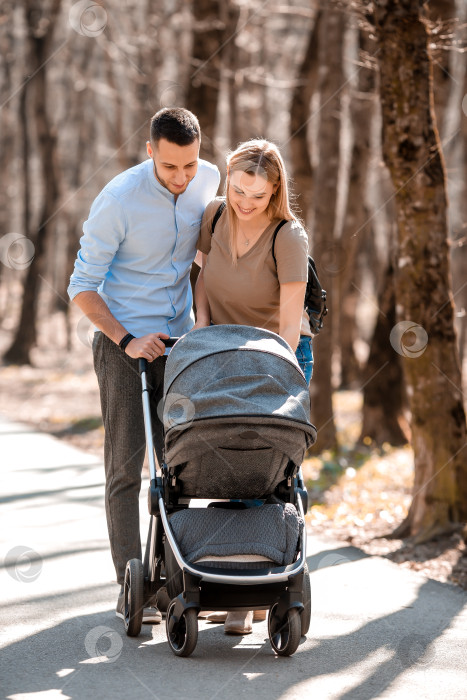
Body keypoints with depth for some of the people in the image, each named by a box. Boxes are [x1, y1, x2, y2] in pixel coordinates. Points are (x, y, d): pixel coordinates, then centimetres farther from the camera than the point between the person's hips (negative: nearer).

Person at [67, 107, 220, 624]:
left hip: (178, 339, 5)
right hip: (123, 340, -5)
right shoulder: (118, 200, -19)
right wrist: (126, 340, -21)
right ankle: (130, 587, -1)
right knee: (125, 465, -5)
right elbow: (82, 287, -12)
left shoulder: (208, 180, -3)